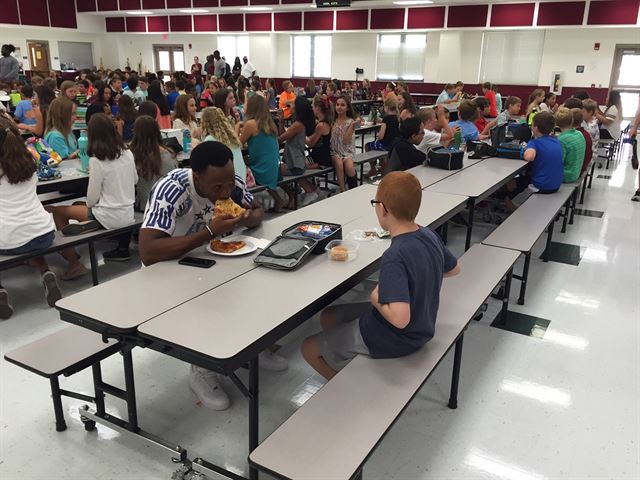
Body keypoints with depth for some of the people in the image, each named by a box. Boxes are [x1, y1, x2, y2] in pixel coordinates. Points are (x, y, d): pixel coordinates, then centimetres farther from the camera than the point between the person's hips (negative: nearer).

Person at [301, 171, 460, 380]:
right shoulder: (429, 235, -8)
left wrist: (376, 298, -22)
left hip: (393, 340, -8)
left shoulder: (395, 257, -33)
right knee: (328, 316, 21)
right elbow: (454, 269, 11)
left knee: (309, 349, 9)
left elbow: (399, 318, -41)